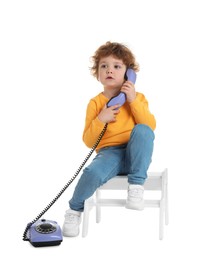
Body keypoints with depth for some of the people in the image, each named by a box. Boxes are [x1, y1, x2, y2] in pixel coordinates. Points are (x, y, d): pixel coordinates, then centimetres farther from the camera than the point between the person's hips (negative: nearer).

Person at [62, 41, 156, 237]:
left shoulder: (137, 98, 10)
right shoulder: (95, 103, 7)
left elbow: (150, 127, -6)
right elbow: (88, 142, 4)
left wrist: (133, 101, -13)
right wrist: (100, 120, -13)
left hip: (135, 154, 1)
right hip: (109, 153, 0)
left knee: (142, 130, -31)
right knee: (93, 173, -33)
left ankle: (136, 185, -20)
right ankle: (75, 210, -2)